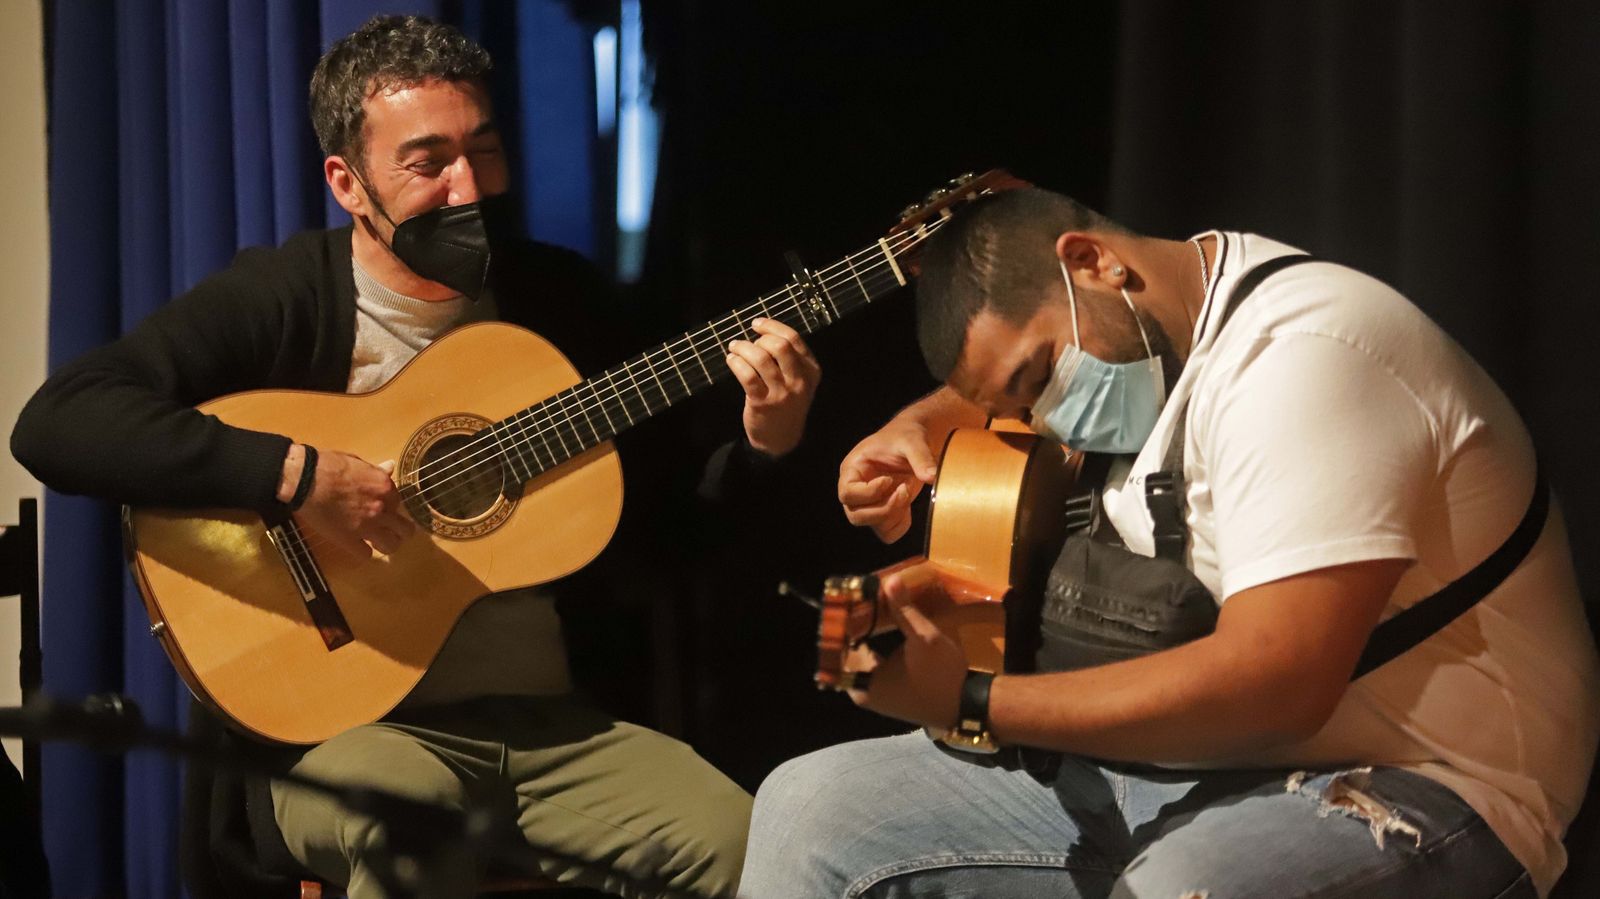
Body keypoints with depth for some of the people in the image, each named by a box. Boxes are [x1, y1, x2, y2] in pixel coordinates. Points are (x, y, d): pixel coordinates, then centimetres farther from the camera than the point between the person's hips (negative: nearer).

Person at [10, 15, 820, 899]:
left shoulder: (559, 294, 10)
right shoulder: (281, 298, -5)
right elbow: (53, 425, -18)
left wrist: (762, 445, -5)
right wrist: (294, 472, -23)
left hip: (549, 719, 4)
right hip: (353, 723, -4)